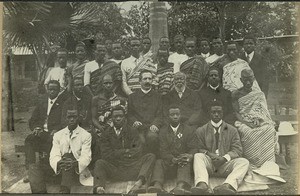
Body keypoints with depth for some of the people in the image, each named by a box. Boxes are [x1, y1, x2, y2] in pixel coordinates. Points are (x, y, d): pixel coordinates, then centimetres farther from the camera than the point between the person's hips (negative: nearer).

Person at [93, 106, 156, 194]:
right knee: (99, 163, -24)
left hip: (133, 168, 0)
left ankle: (139, 183, -47)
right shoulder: (107, 134, 10)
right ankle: (99, 188, -49)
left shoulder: (133, 131, 9)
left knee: (150, 157, -21)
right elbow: (106, 155, -3)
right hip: (114, 168, 0)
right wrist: (126, 152, -6)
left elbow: (139, 152, -4)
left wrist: (117, 153, -2)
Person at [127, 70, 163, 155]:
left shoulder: (157, 96, 19)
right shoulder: (132, 97, 21)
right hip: (138, 127, 0)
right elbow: (129, 114, 16)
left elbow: (160, 114, 10)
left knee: (152, 136, -34)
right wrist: (134, 121, -6)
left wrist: (155, 124, -10)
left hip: (152, 127, 0)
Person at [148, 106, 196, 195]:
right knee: (159, 162, -27)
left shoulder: (189, 130, 13)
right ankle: (157, 185, -51)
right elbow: (163, 151, 1)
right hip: (169, 162, 1)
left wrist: (190, 156, -21)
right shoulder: (163, 131, 13)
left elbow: (193, 148, 4)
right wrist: (173, 159, -19)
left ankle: (181, 186, -59)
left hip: (184, 162, -1)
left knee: (186, 164, -33)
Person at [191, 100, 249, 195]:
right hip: (208, 163, 0)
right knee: (197, 156, -30)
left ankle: (228, 185, -52)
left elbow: (237, 150, 6)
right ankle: (202, 185, -53)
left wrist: (224, 158, -13)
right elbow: (199, 149, 6)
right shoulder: (201, 130, 14)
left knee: (244, 162, -26)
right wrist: (209, 154, -15)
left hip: (226, 164, 1)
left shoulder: (232, 130, 15)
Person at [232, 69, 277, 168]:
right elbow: (236, 114, -1)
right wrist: (248, 123, -15)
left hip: (263, 126, 3)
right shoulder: (236, 94, 9)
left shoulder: (260, 94, 18)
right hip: (245, 126, -3)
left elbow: (266, 114, 13)